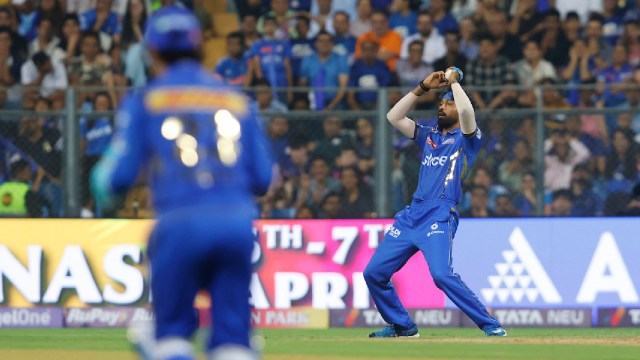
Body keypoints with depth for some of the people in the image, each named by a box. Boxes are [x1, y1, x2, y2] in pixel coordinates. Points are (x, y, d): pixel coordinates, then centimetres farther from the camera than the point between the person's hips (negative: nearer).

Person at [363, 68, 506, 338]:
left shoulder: (467, 138, 5)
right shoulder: (429, 136, 24)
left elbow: (467, 111, -15)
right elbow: (394, 117, 20)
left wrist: (454, 81, 1)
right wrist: (423, 88, 15)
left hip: (440, 216, -7)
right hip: (411, 215, 7)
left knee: (441, 274, -27)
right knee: (374, 273, 3)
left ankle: (491, 326, -19)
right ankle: (402, 326, 20)